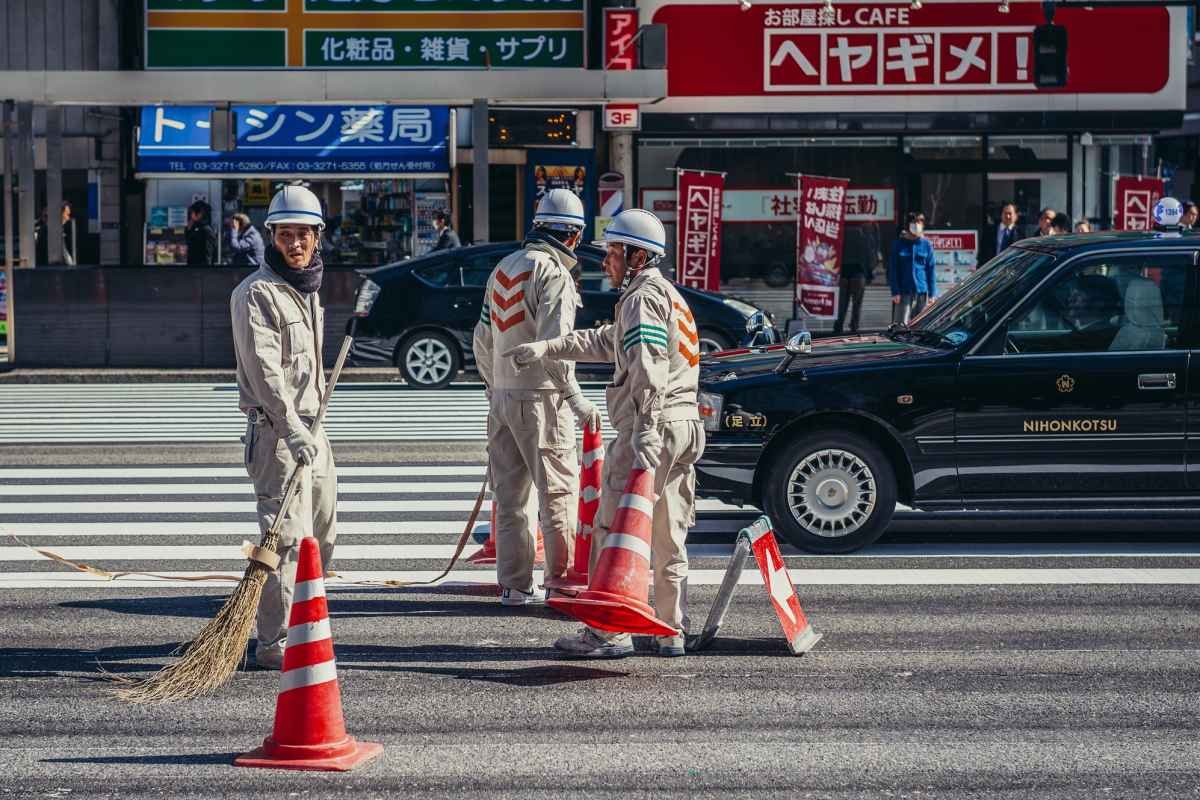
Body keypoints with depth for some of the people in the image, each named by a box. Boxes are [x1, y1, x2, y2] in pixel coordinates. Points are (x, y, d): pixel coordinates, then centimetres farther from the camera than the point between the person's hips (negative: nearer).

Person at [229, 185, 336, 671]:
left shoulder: (308, 288, 16)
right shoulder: (257, 293, -13)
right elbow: (264, 369, -23)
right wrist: (292, 430, -30)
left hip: (309, 426, 9)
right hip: (275, 430, -9)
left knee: (321, 534, 17)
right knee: (289, 538, -12)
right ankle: (274, 644, -10)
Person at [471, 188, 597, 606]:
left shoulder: (504, 267, 13)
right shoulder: (554, 273, -12)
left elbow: (482, 339, 17)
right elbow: (552, 344, -20)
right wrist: (576, 399, -17)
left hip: (503, 397, 7)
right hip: (541, 399, -7)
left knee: (509, 495, 9)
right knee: (559, 491, -1)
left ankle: (514, 585, 11)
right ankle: (561, 581, -1)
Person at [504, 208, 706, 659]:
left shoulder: (644, 298, -10)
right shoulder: (669, 296, 23)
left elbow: (649, 371, -23)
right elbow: (605, 342, 31)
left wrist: (646, 433, -31)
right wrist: (545, 349, 26)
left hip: (654, 426, -10)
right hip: (684, 428, 10)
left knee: (613, 531, -4)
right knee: (669, 536, 13)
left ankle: (609, 632, -4)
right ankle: (672, 631, 15)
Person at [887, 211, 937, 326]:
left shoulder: (926, 245, 6)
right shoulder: (899, 244, 1)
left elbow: (931, 270, 6)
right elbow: (893, 269, 0)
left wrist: (932, 293, 2)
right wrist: (895, 292, -8)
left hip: (922, 291, 2)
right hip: (904, 292, -2)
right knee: (900, 325, -8)